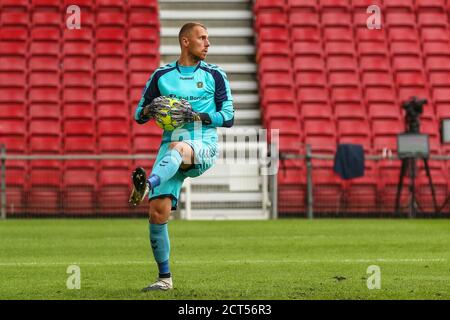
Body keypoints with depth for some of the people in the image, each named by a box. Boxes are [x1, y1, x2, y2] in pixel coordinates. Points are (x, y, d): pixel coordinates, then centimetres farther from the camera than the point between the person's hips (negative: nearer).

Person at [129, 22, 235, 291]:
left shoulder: (214, 75, 9)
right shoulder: (162, 75, 13)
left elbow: (228, 117, 3)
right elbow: (139, 115, 17)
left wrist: (196, 115, -11)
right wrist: (149, 110, -7)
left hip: (204, 147, -3)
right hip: (170, 147, 3)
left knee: (178, 147, -40)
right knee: (158, 211, -11)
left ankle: (148, 185, -69)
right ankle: (165, 277, 2)